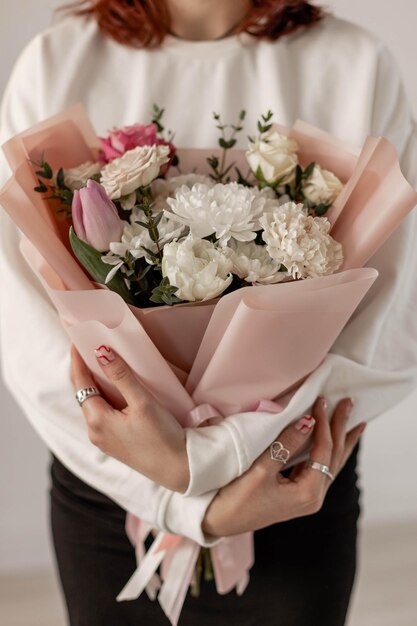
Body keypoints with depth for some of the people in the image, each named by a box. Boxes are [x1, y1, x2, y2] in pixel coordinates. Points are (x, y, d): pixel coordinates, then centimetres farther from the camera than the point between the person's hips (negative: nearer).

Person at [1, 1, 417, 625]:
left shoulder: (358, 64, -8)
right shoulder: (54, 61, -7)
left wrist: (205, 454, -27)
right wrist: (189, 505, -22)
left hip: (295, 502, 0)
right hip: (105, 494, 1)